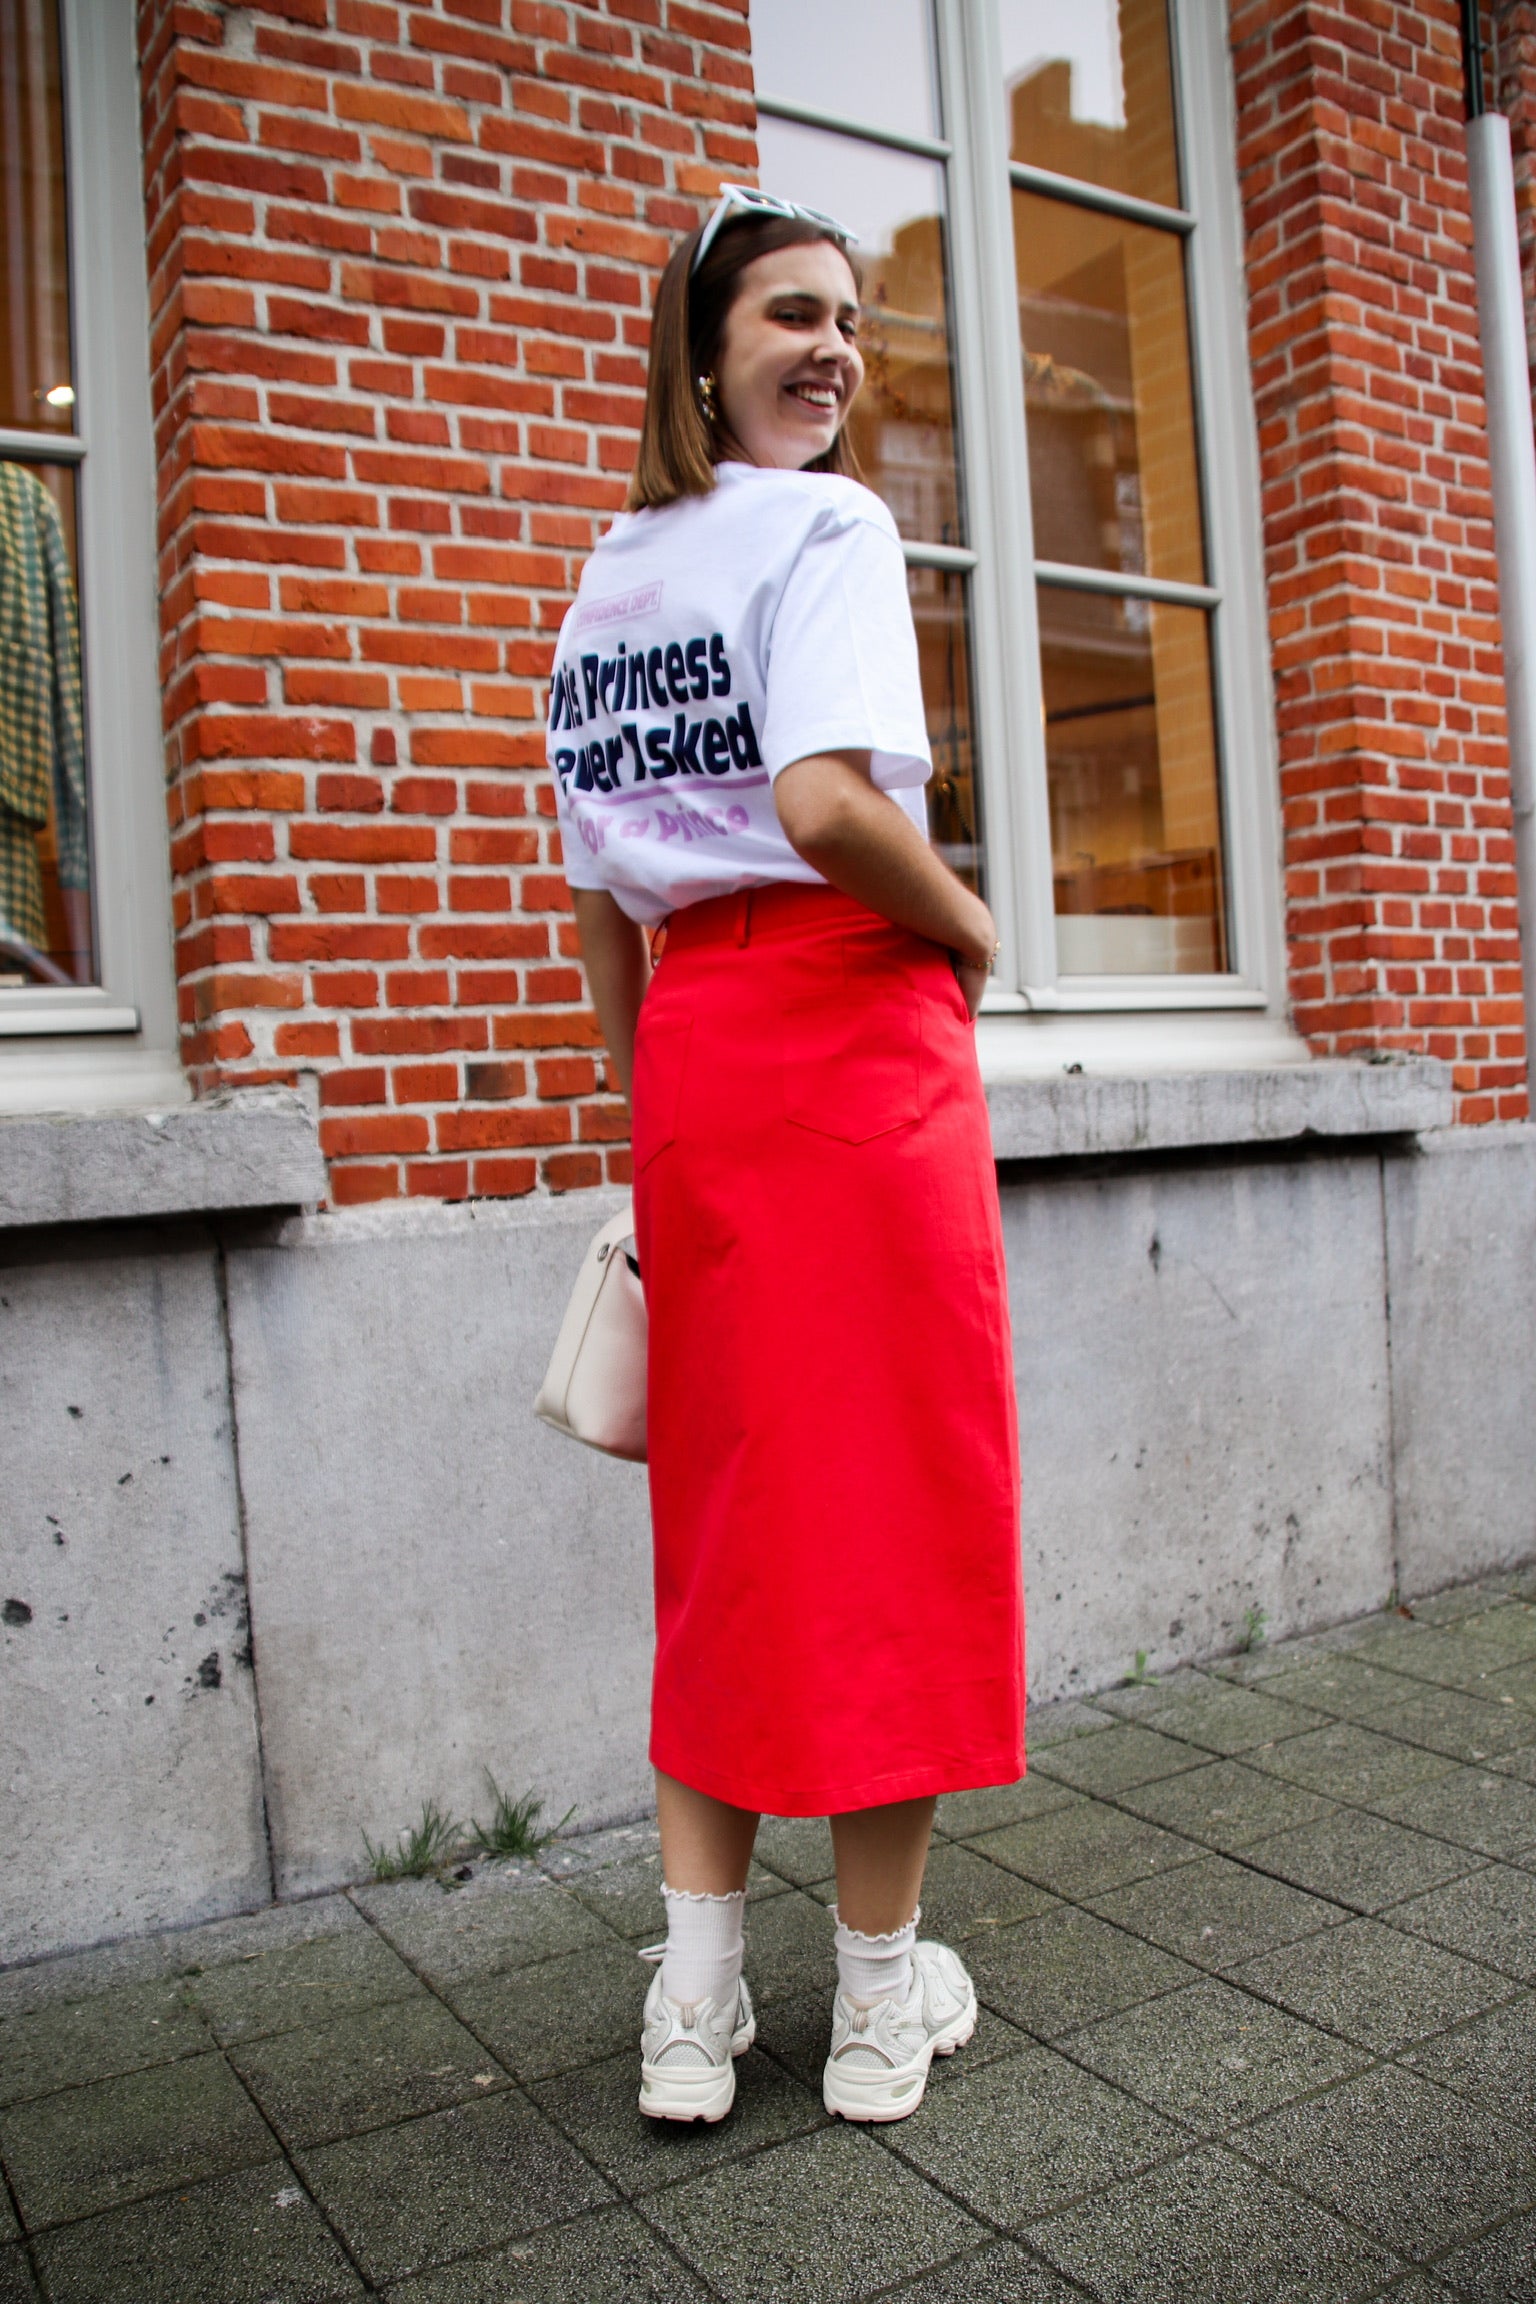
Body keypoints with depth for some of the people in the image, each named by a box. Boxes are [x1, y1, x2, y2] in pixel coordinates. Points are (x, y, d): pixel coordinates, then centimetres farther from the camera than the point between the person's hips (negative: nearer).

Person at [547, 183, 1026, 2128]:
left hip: (687, 1051, 7)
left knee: (726, 1502, 12)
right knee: (888, 1488, 3)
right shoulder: (828, 525, -5)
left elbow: (596, 902, 15)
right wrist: (975, 936, -6)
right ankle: (883, 1987, 18)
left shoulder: (605, 580, 17)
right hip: (850, 1033, -7)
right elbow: (828, 803, -23)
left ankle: (695, 1997, 19)